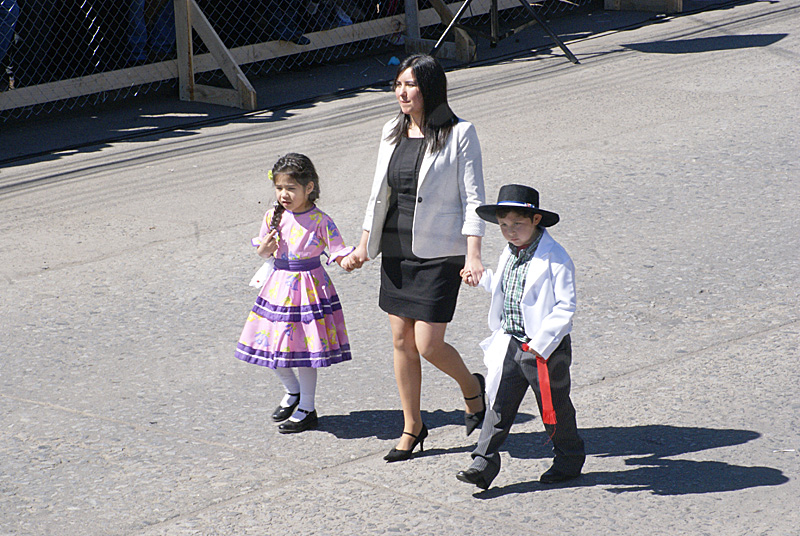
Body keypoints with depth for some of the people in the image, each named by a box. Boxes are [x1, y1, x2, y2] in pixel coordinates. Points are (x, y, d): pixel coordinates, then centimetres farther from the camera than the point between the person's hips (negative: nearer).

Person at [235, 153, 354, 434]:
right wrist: (265, 248, -10)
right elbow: (262, 252, 12)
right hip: (279, 286, 5)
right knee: (274, 347, 10)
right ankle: (293, 392, 37)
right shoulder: (273, 217, 1)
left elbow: (338, 254, -11)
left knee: (304, 350, -1)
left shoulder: (320, 221, -12)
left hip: (308, 288, -5)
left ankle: (307, 409, 16)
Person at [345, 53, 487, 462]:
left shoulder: (459, 135, -9)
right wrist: (364, 244, 14)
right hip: (396, 248, 6)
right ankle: (412, 427, 21)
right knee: (401, 341, 8)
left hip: (439, 252, -6)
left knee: (428, 345, -8)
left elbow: (472, 199, -10)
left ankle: (471, 386, 23)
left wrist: (473, 256, -17)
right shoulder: (392, 132, 8)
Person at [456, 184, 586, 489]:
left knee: (554, 407, 8)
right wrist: (482, 278, 19)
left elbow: (565, 306, -18)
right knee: (500, 404, 2)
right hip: (511, 344, 6)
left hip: (546, 348, -6)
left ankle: (569, 460, 27)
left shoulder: (555, 258, -16)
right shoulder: (509, 255, 7)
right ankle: (483, 465, 2)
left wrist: (541, 343, -22)